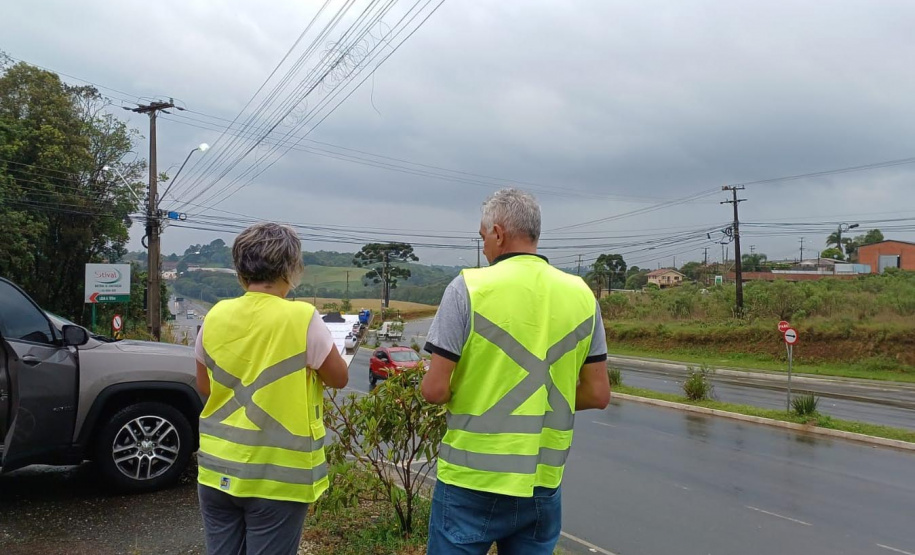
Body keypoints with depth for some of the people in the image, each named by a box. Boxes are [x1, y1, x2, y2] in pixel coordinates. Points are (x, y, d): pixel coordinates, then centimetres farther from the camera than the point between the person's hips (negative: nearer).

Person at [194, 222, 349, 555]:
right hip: (277, 474, -4)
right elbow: (339, 378, -4)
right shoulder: (302, 318, -16)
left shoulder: (216, 316, -1)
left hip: (218, 469, 5)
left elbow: (204, 386, 11)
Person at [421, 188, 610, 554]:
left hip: (473, 482, -4)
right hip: (544, 485, 4)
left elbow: (435, 390, -13)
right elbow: (598, 395, 3)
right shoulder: (581, 295, 1)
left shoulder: (469, 288, -12)